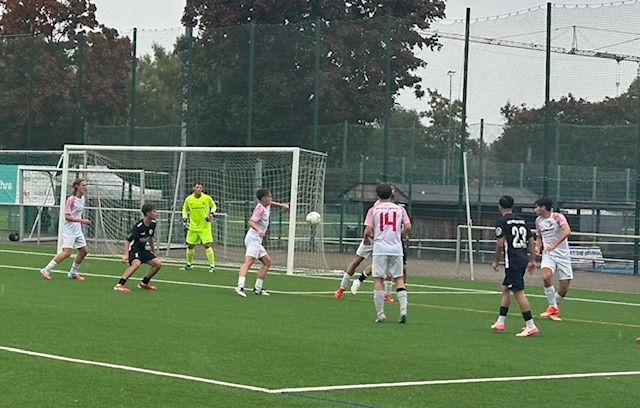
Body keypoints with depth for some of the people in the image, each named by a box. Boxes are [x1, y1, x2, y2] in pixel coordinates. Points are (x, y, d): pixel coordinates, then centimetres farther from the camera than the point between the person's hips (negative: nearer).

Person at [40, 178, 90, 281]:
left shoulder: (82, 198, 8)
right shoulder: (71, 199, -17)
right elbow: (67, 217, -23)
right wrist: (81, 220, -27)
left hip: (77, 229, 9)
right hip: (69, 229, -9)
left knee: (84, 250, 8)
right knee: (67, 252, -18)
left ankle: (73, 273, 22)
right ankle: (46, 270, -12)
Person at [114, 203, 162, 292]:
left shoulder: (153, 223, -1)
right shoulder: (138, 226, -24)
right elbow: (128, 241, -22)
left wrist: (153, 251, 23)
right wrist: (126, 255, -32)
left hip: (142, 249, 8)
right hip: (133, 248, -8)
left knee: (158, 263, 1)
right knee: (137, 263, -34)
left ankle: (144, 283, 17)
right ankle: (119, 285, -34)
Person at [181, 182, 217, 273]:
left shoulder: (207, 198, -8)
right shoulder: (188, 199, -3)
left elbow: (214, 206, 10)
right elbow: (185, 209, 13)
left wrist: (212, 214, -8)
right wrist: (184, 220, 3)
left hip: (205, 227, -3)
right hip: (193, 227, 3)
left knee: (208, 245, -13)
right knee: (190, 246, 10)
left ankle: (212, 265, -6)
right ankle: (189, 264, 31)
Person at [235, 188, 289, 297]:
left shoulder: (266, 206, 15)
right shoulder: (260, 208, -13)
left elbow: (270, 202, 42)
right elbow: (251, 222, -26)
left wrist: (282, 205, 35)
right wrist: (259, 230, -43)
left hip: (257, 241, 11)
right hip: (253, 239, -11)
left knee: (267, 262, 17)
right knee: (248, 261, -25)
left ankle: (258, 288, 18)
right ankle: (240, 286, -43)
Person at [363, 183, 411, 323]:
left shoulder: (373, 210, 2)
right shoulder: (399, 209, 7)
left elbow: (368, 231, -4)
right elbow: (408, 227, 2)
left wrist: (367, 238, 17)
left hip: (380, 248, -2)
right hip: (396, 248, 2)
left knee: (378, 280, 2)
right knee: (399, 279, 9)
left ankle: (380, 313, -2)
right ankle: (403, 308, -4)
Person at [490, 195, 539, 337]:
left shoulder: (502, 222, -7)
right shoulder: (521, 220, 15)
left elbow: (500, 244, -13)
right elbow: (531, 241, 15)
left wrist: (496, 261, -2)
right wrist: (532, 261, 20)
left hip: (512, 261, -8)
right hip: (523, 259, 8)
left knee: (518, 292, -8)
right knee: (505, 289, 18)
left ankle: (531, 326, -11)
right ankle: (500, 322, 23)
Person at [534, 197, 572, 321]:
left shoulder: (558, 217, -11)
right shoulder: (538, 220, 7)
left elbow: (567, 231, -28)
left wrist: (554, 244, -39)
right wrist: (538, 248, 1)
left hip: (563, 255, -3)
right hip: (548, 255, 3)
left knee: (564, 288, -3)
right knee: (546, 277, -27)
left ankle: (555, 306, 24)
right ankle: (553, 307, -11)